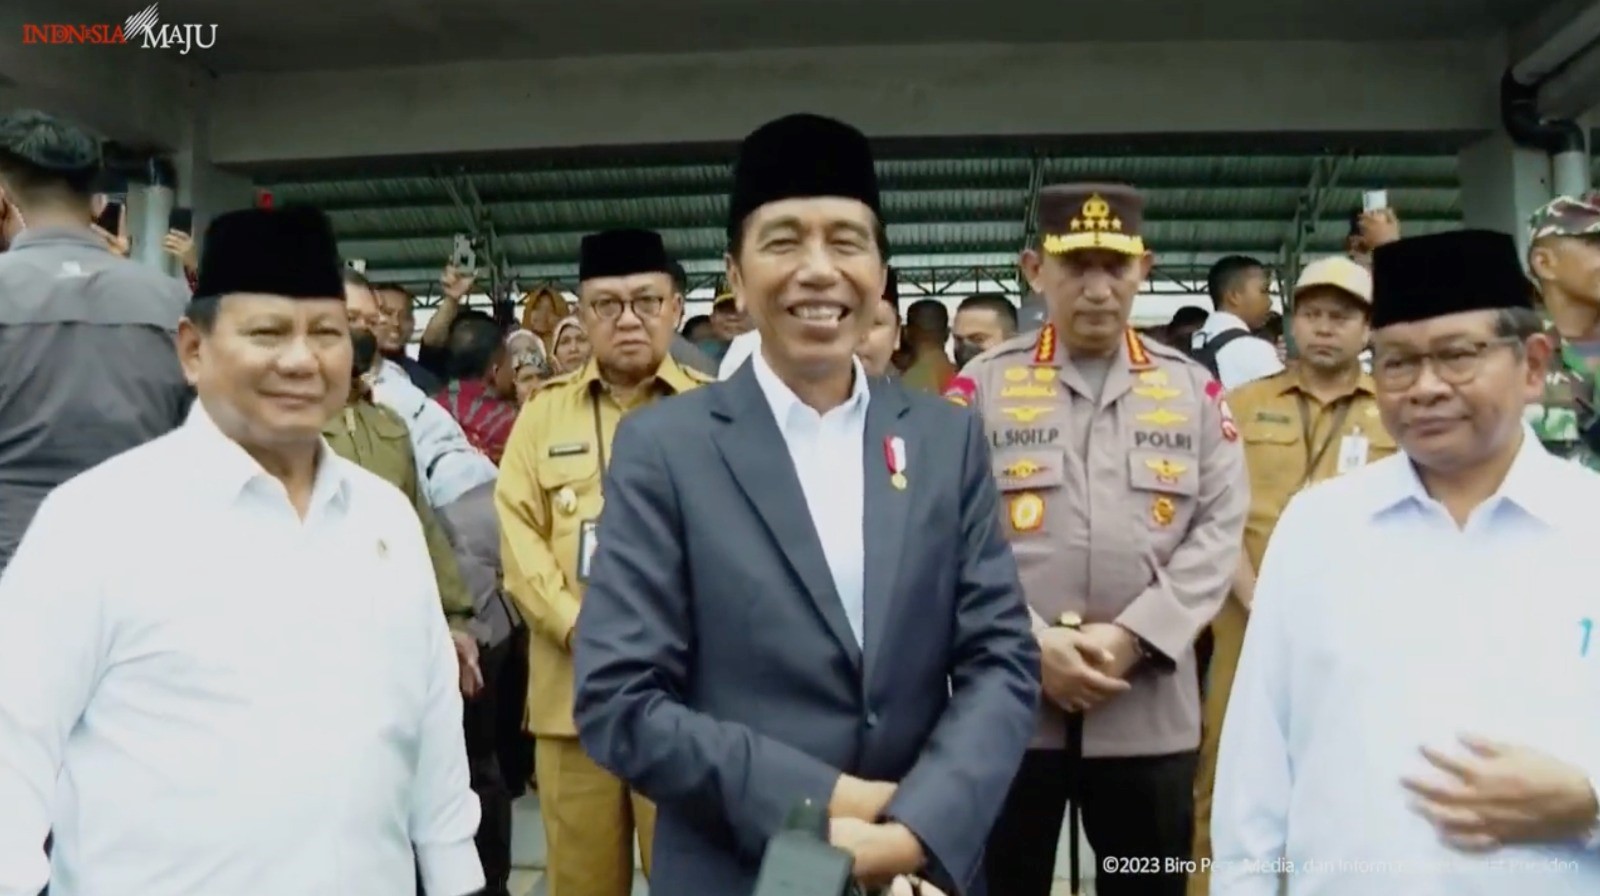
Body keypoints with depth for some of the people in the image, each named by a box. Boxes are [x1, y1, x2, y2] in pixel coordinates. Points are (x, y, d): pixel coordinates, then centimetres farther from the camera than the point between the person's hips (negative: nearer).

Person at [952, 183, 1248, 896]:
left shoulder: (1193, 388, 8)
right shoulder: (982, 384, 2)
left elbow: (1220, 530, 1)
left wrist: (1135, 636, -11)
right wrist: (1031, 642, -14)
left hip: (1150, 708, 2)